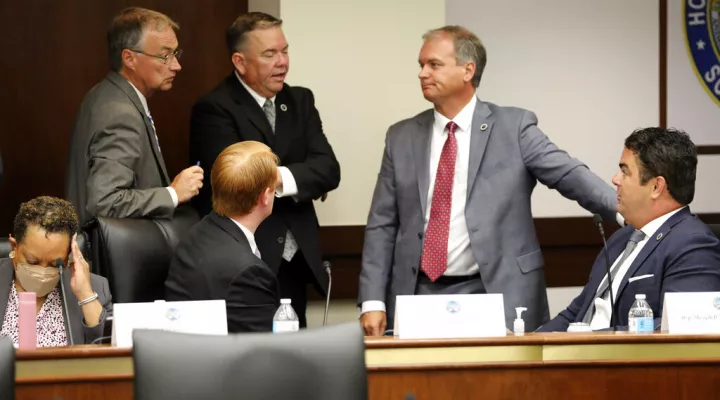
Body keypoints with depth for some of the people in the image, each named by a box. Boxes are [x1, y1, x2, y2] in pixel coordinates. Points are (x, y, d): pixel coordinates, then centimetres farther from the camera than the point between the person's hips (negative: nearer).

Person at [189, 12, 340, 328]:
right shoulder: (214, 109, -7)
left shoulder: (300, 101, 12)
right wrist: (305, 179, -11)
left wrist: (282, 178, -18)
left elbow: (329, 169, 0)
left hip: (295, 263, 6)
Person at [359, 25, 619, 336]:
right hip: (419, 296, 3)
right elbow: (382, 225, 9)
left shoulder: (513, 127, 1)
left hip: (496, 297, -2)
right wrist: (373, 301, 0)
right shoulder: (402, 138, 9)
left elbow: (570, 175, -7)